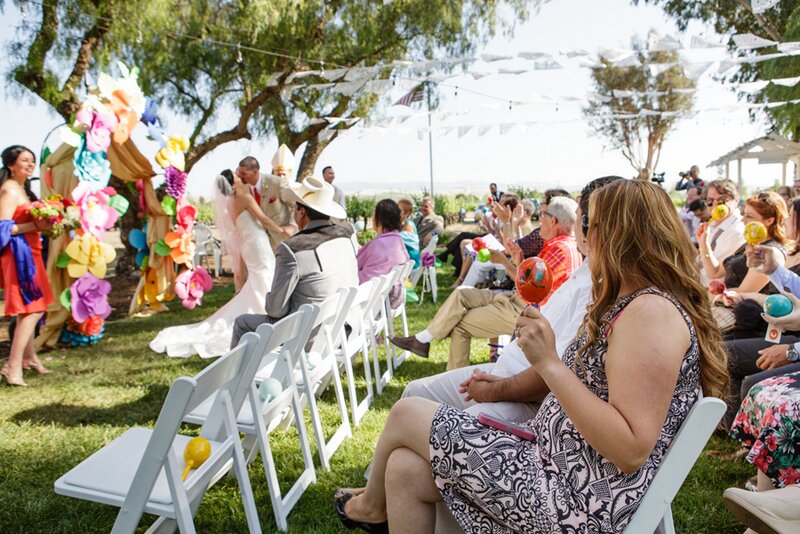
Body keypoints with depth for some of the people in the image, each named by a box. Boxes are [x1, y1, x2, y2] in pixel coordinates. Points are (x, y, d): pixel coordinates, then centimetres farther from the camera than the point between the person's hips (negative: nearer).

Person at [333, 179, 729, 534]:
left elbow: (632, 450, -26)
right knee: (406, 469, -1)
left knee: (407, 414, -1)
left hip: (579, 499, -9)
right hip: (553, 460, 9)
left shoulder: (652, 312, -20)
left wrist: (549, 363, -26)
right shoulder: (630, 303, 14)